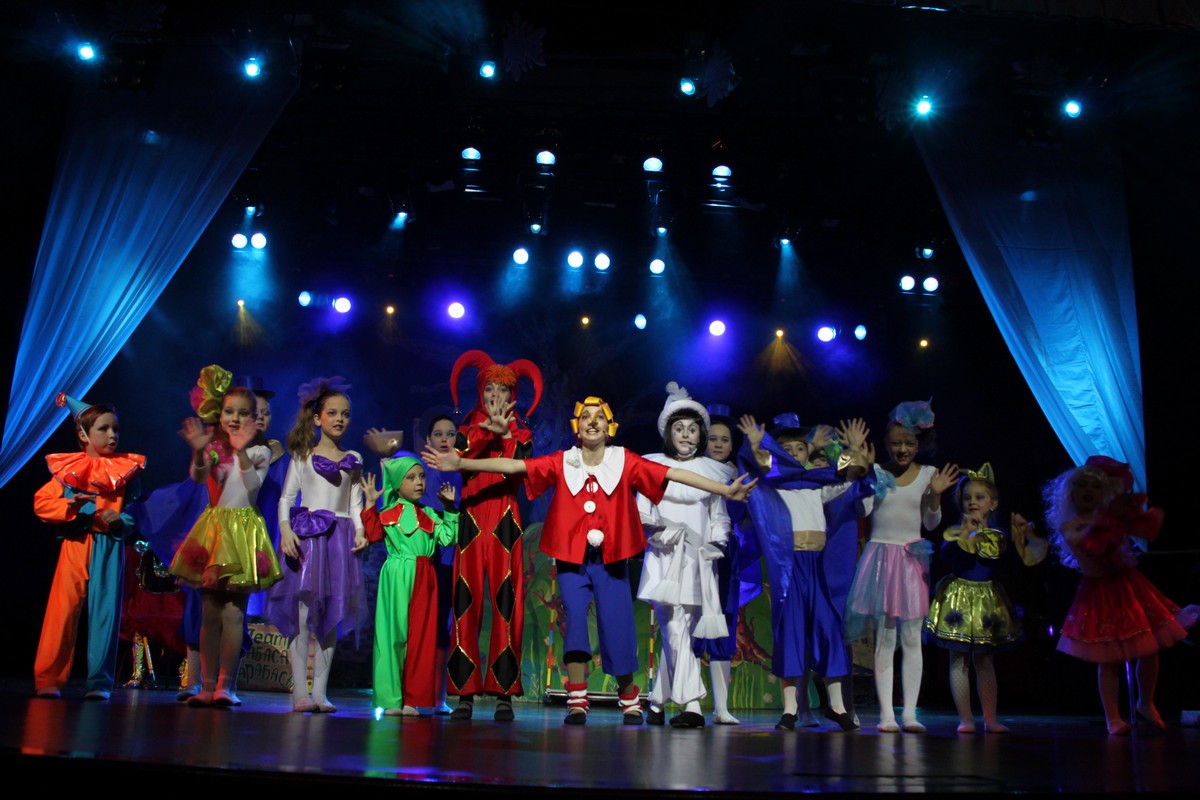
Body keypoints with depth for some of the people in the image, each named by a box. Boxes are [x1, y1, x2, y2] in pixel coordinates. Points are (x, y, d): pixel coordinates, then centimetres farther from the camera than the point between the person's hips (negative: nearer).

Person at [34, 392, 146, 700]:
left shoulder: (126, 469, 7)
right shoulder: (68, 467, 6)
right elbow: (41, 501, 1)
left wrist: (120, 519, -15)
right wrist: (69, 507, -15)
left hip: (111, 546, 0)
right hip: (75, 544, 0)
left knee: (106, 610, -2)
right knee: (63, 607, -2)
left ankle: (99, 681, 4)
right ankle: (48, 678, 8)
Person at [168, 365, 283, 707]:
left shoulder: (259, 452, 4)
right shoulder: (213, 449, 7)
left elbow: (253, 483, -13)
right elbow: (197, 477, -12)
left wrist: (241, 451, -25)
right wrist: (198, 451, -31)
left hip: (244, 530, -2)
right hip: (213, 526, 2)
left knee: (233, 612, -8)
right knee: (209, 611, 4)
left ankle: (225, 685, -3)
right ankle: (207, 685, 10)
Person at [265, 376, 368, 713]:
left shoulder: (353, 459, 16)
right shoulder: (302, 455, 9)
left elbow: (356, 502, 14)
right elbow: (286, 498, 5)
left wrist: (360, 531, -3)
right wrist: (285, 529, -11)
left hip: (340, 536, 3)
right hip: (306, 534, -3)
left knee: (331, 615, 1)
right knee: (303, 612, -10)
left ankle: (320, 692, 5)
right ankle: (300, 692, -7)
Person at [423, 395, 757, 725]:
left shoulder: (625, 461, -3)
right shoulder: (561, 462, -1)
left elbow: (674, 473, -8)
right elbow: (513, 465, -8)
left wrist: (724, 490, -13)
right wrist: (460, 463, -16)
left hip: (611, 559, 0)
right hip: (571, 558, 0)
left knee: (616, 625, 1)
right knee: (575, 618, -14)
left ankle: (629, 696, 25)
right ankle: (577, 700, -4)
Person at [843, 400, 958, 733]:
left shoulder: (928, 474, 4)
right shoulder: (875, 472, 2)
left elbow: (931, 523, 6)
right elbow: (862, 507, -9)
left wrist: (935, 495, -11)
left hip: (912, 560, 1)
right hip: (881, 556, -1)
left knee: (911, 638, 2)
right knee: (884, 640, 1)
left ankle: (910, 713, 7)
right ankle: (886, 713, 5)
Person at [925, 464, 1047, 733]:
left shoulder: (1000, 536, 3)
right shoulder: (955, 531, -3)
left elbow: (1031, 556, -1)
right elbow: (946, 550, -22)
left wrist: (1027, 533, -14)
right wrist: (965, 533, -32)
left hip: (987, 600, 2)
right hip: (959, 597, -2)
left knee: (985, 660, 9)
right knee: (958, 658, -1)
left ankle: (990, 718, 16)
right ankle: (965, 718, 6)